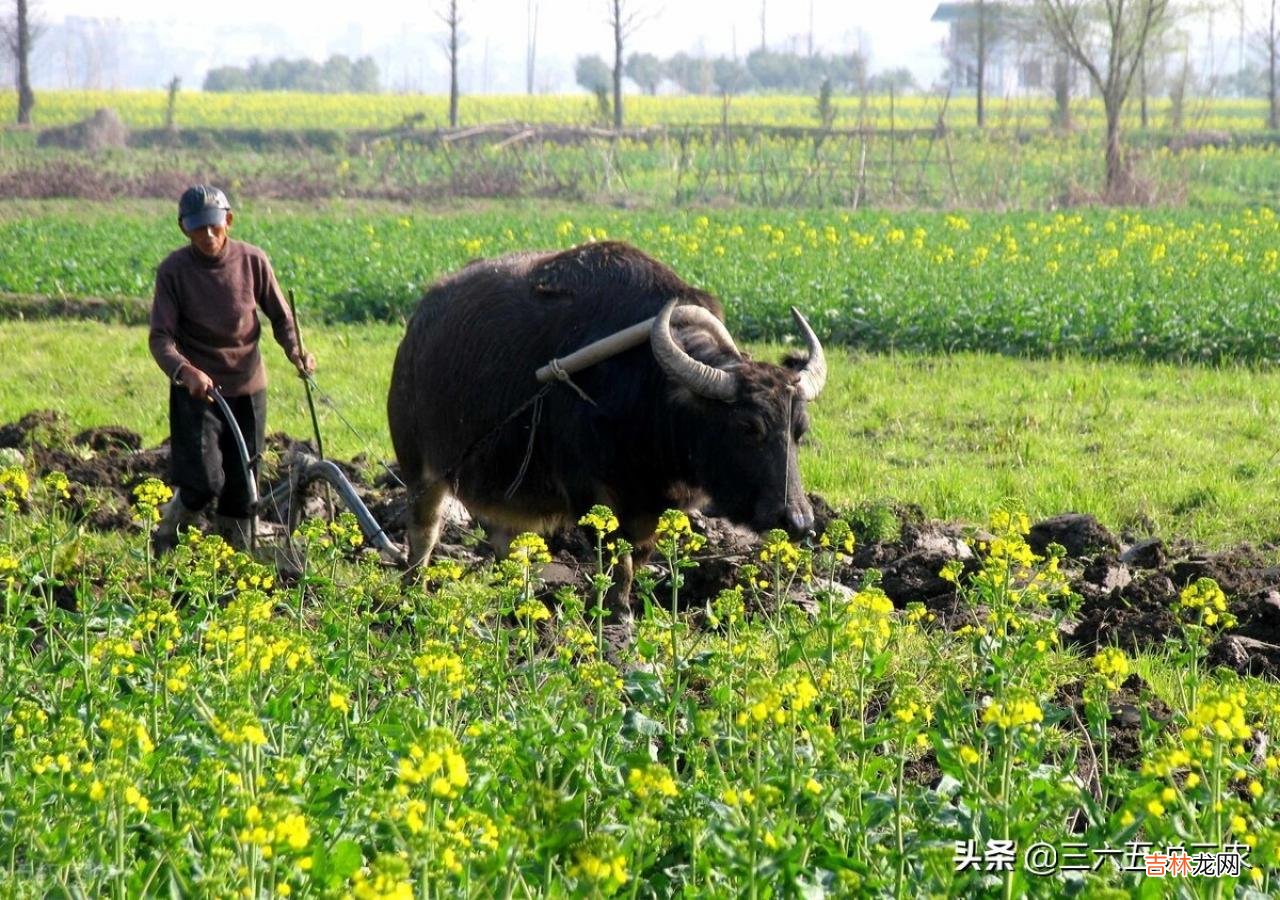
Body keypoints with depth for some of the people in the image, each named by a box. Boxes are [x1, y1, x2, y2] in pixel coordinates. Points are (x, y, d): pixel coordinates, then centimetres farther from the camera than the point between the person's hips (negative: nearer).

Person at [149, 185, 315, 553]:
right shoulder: (174, 270, -11)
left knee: (241, 488, 6)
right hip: (196, 390, -3)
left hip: (248, 388, 3)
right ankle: (162, 545, 12)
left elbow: (281, 317, 6)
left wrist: (296, 351, -15)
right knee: (204, 484, -14)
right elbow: (161, 338, -14)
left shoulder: (252, 261, -4)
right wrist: (185, 372, -35)